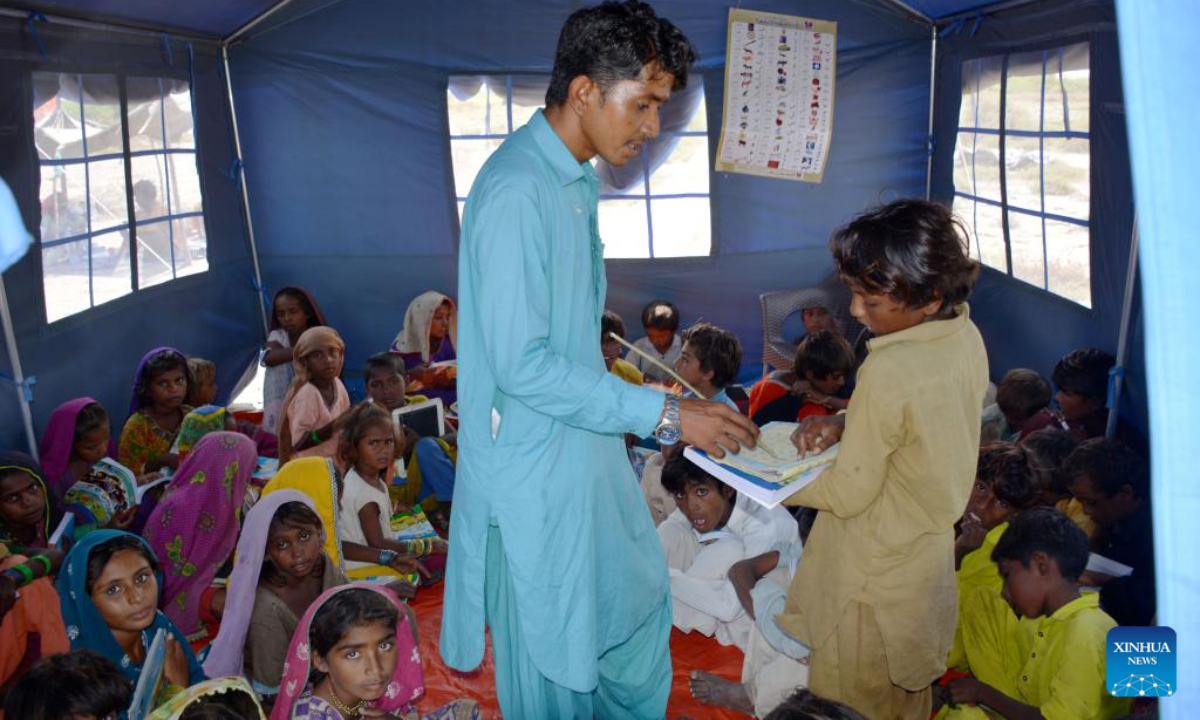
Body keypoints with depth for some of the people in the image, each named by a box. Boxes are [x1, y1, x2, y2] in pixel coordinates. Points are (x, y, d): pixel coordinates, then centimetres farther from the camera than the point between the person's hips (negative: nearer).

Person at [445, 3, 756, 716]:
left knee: (640, 601, 23)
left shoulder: (577, 183, 8)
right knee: (554, 661, 9)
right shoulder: (516, 190, -24)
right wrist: (663, 413, -24)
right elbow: (520, 363, -28)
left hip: (587, 451, 9)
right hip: (535, 470, -9)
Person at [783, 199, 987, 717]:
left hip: (876, 575, -8)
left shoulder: (889, 372, -31)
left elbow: (849, 494, -22)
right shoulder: (966, 339, -6)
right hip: (930, 553, 8)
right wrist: (843, 425, -3)